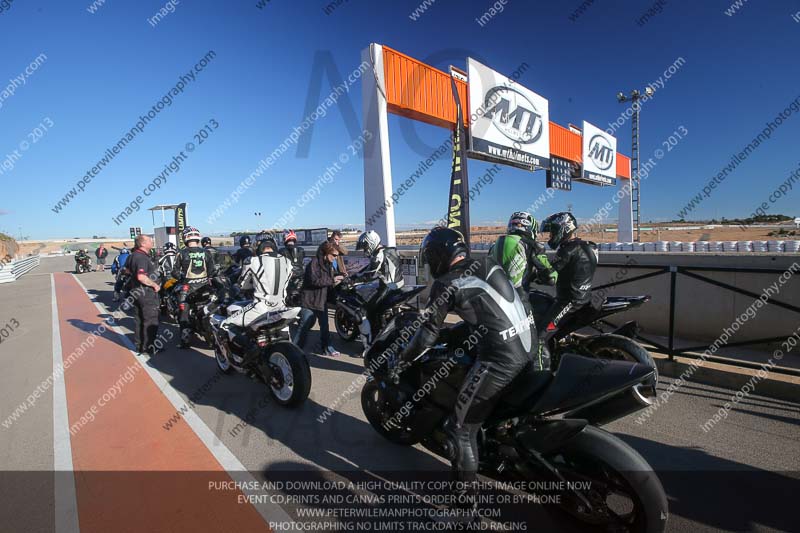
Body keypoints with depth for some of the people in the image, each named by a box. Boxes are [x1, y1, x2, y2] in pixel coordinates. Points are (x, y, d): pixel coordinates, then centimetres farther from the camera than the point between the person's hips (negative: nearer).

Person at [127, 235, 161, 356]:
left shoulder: (133, 255, 10)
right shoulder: (143, 257, -21)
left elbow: (128, 270, 27)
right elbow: (141, 277, -32)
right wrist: (154, 285, -20)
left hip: (136, 292, 10)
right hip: (147, 293, -10)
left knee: (140, 320, 17)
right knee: (151, 321, -2)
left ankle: (139, 346, 27)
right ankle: (148, 347, 4)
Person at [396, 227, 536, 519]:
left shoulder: (446, 284, -7)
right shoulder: (485, 267, 14)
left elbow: (428, 333, -5)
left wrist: (401, 358, 11)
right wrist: (455, 331, 36)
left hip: (501, 357, -8)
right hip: (530, 342, 8)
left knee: (462, 427, 7)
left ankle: (466, 498, 20)